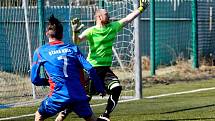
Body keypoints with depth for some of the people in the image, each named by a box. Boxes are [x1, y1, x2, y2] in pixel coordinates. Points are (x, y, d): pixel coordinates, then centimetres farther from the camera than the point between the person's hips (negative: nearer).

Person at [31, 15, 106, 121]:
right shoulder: (73, 48, 11)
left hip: (59, 96, -2)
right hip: (79, 96, 2)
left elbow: (35, 80, 8)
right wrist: (101, 89, 13)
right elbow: (90, 69, 4)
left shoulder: (40, 52, 7)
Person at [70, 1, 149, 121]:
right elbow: (77, 41, -21)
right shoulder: (91, 31, -10)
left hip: (105, 68, 5)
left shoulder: (113, 27, 7)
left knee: (116, 88, -15)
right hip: (92, 68, -5)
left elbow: (128, 18, 13)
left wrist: (141, 8, 13)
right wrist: (75, 31, -39)